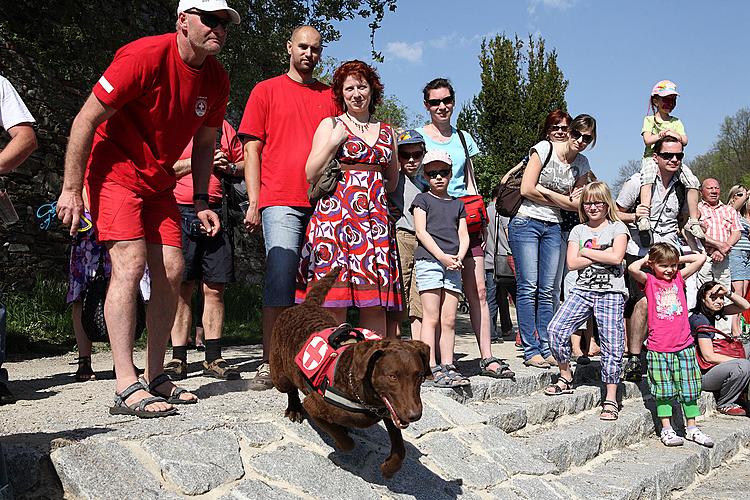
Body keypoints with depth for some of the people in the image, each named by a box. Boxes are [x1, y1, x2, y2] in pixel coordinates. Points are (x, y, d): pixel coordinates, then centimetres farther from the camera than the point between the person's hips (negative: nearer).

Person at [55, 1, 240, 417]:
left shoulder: (217, 79, 0)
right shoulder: (145, 56, -21)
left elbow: (205, 142, 13)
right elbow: (86, 119, -17)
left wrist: (202, 201, 5)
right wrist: (72, 189, -17)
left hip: (159, 181, 7)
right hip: (116, 170, -7)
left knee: (172, 270, -1)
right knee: (131, 263, -18)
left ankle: (156, 377, 8)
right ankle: (127, 388, -17)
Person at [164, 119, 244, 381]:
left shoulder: (224, 126, 17)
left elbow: (244, 164, 24)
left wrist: (229, 167, 2)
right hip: (181, 212, -3)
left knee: (214, 289, 3)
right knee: (181, 289, -1)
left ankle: (213, 358, 9)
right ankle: (178, 359, 6)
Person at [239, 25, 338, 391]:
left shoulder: (330, 96, 18)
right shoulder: (266, 91, 10)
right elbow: (252, 149, 5)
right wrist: (254, 203, -4)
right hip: (281, 202, -3)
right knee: (279, 281, -10)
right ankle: (269, 364, -3)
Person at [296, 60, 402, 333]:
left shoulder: (387, 131, 19)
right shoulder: (330, 125, 9)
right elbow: (311, 174, 1)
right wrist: (334, 142, -7)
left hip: (376, 216, 3)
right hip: (336, 215, -3)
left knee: (376, 304, -2)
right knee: (333, 301, -9)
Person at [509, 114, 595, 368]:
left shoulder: (582, 164, 9)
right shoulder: (544, 149, -7)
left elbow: (575, 203, 13)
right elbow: (527, 189, -12)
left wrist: (573, 202, -8)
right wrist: (562, 199, -4)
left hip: (553, 228, 5)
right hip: (526, 222, -5)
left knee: (547, 290, 4)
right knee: (528, 287, -8)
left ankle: (546, 348, 8)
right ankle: (531, 350, -4)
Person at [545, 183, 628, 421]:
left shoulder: (617, 227, 6)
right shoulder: (578, 230, 14)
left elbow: (616, 258, -11)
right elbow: (572, 263, 1)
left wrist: (586, 252, -4)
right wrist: (602, 254, -5)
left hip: (611, 292, -3)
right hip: (582, 290, 3)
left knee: (611, 344, -7)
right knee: (556, 328, -14)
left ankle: (611, 399, 3)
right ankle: (566, 377, 6)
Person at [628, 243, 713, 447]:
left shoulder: (679, 278, 9)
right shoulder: (649, 281, -1)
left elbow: (701, 258, 8)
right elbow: (632, 269, -20)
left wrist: (678, 259, 11)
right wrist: (645, 259, -3)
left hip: (684, 346, 3)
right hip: (659, 348, -3)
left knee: (689, 389, 10)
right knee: (663, 391, 4)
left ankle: (692, 428, 21)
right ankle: (666, 430, 14)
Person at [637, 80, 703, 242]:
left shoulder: (676, 122, 21)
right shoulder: (649, 120, 11)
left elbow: (684, 141, 5)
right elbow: (647, 139, -6)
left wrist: (672, 134, -11)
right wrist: (665, 134, -10)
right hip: (652, 157, -4)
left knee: (693, 181, -19)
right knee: (648, 176, -38)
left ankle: (693, 221, -11)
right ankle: (644, 218, -44)